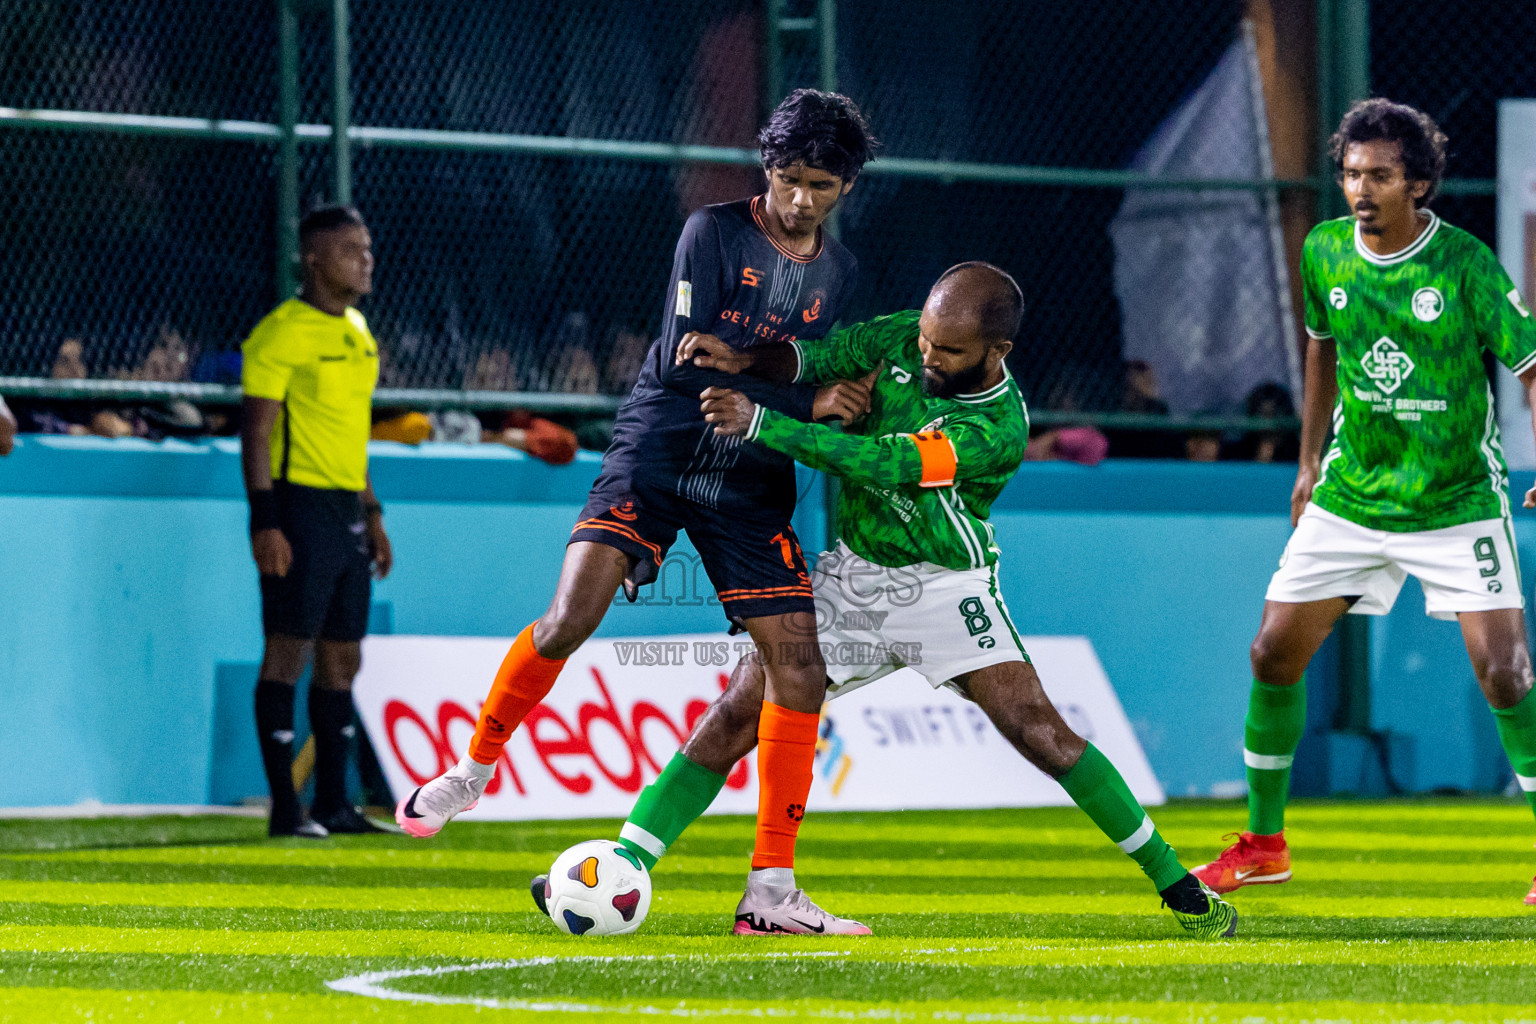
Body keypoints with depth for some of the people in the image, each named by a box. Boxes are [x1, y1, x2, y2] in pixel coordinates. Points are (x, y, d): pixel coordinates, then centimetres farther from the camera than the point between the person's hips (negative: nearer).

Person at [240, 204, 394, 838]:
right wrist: (265, 522, -20)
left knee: (343, 658, 9)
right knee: (289, 649, -7)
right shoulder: (282, 333, -10)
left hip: (346, 510, 9)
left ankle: (334, 805, 14)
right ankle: (285, 808, -6)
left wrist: (372, 513, 20)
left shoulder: (357, 333, 16)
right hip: (300, 507, -9)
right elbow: (256, 432, -13)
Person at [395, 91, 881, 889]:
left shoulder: (838, 274, 11)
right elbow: (682, 360, -14)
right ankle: (474, 766, 6)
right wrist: (803, 402, -16)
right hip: (658, 454, -4)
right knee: (570, 618, -22)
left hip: (752, 482, 4)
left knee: (800, 661, -8)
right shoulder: (716, 232, -5)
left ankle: (771, 889, -3)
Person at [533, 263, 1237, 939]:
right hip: (853, 573, 5)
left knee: (1037, 729, -16)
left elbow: (876, 463, -31)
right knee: (739, 713, -6)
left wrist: (757, 422, -32)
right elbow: (824, 359, 0)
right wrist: (745, 361, -21)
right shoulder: (906, 337, -7)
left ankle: (1178, 886, -6)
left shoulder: (996, 430, -26)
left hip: (946, 585, -5)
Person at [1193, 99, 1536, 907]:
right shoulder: (1325, 252, -1)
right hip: (1351, 498, 4)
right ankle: (1263, 844, 20)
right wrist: (1309, 460, 20)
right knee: (1274, 654, 3)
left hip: (1458, 500, -4)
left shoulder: (1463, 265, -15)